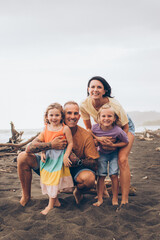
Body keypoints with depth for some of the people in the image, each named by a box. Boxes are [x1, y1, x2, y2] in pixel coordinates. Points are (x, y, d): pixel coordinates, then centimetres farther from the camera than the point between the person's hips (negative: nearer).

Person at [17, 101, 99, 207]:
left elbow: (94, 161, -13)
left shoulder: (86, 136, -14)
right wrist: (51, 145, -36)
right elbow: (29, 148, -21)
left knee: (89, 178, -36)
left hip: (74, 170, -2)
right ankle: (26, 196, 4)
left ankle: (78, 192, 5)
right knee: (23, 157, -15)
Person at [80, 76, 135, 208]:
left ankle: (125, 200, -17)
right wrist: (96, 138, -28)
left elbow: (125, 128, -21)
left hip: (125, 128, -4)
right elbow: (88, 128, -11)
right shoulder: (85, 105, -25)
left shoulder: (114, 105, -35)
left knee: (122, 159, -21)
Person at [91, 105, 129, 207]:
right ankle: (100, 199, 10)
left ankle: (115, 199, 11)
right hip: (101, 153, 2)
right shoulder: (95, 128, -23)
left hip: (114, 153, -2)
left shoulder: (118, 131, -31)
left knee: (114, 175, -4)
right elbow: (92, 135, 2)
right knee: (101, 176, 0)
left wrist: (113, 145, -26)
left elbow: (126, 142, -15)